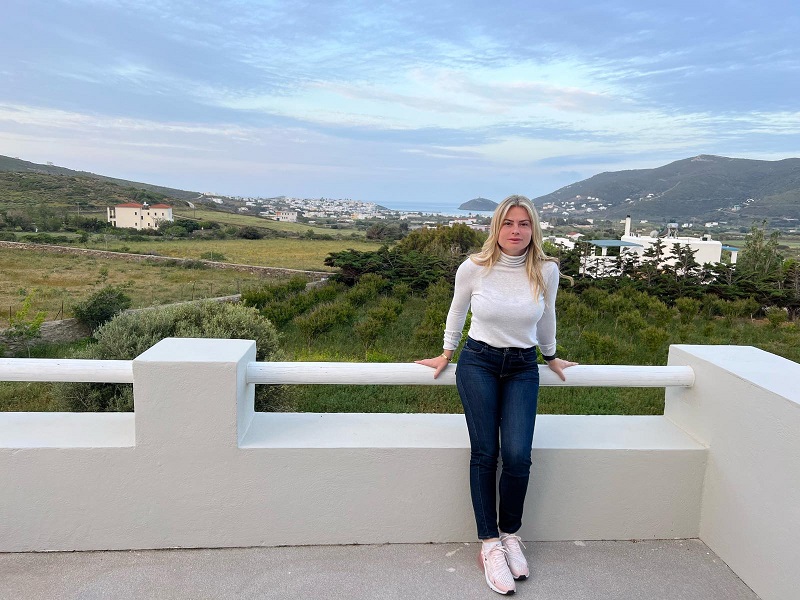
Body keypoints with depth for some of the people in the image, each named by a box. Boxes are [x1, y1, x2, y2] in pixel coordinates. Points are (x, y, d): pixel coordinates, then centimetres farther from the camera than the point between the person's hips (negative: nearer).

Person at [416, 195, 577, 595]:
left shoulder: (546, 271, -8)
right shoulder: (473, 268, -12)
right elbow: (457, 311, 7)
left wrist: (551, 356, 23)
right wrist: (446, 354, 16)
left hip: (523, 368, 1)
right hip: (478, 363, -1)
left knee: (518, 456, -10)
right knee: (484, 453, -6)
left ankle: (510, 534, 14)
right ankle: (490, 544, 8)